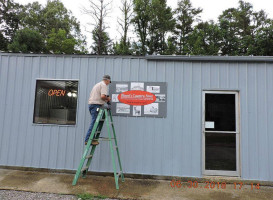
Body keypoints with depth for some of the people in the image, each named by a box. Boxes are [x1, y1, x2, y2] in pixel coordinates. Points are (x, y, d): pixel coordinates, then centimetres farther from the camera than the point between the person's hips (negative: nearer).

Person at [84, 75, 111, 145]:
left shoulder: (97, 84, 25)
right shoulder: (104, 85, -6)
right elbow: (102, 96, -20)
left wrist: (105, 99, 22)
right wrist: (108, 99, -1)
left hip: (91, 104, 10)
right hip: (96, 105, -10)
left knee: (94, 123, 11)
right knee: (94, 123, -9)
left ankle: (93, 139, 10)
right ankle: (88, 139, -10)